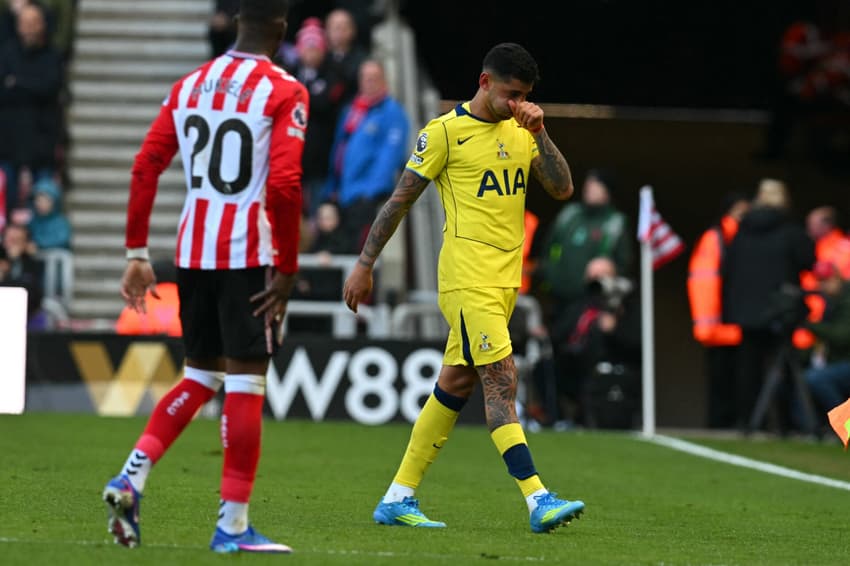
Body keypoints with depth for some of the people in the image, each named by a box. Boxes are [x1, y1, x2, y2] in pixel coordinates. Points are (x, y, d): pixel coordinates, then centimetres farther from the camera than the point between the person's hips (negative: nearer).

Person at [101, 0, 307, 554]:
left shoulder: (191, 85, 11)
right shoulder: (285, 93, -7)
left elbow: (145, 167, 8)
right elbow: (284, 185, -16)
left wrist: (137, 253, 12)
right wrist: (287, 270, -10)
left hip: (192, 252, 6)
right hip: (250, 255, -6)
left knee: (201, 376, 19)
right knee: (245, 382, 0)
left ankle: (131, 478, 4)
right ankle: (233, 525, 2)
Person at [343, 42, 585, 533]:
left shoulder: (520, 131, 13)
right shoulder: (445, 132, -5)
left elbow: (563, 189, 6)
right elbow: (400, 199, -1)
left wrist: (540, 134, -6)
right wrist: (365, 266, -1)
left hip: (505, 280, 7)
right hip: (467, 276, -7)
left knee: (456, 386, 9)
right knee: (500, 382, -14)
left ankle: (399, 499, 15)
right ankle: (538, 501, -21)